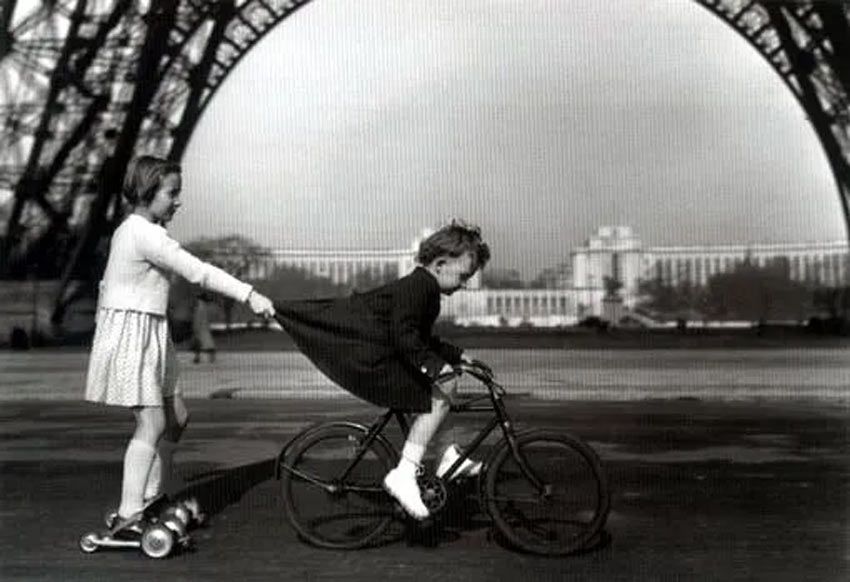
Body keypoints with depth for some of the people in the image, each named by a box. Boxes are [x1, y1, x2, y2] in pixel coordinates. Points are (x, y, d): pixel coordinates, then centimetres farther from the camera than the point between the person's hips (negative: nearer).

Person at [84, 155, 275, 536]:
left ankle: (151, 500, 22)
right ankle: (128, 516, -10)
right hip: (131, 335, -10)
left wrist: (104, 328, 24)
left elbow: (106, 285, 19)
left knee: (176, 418, 13)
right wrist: (248, 295, -25)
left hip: (148, 336, 10)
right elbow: (197, 271, -23)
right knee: (152, 422, -12)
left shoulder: (128, 230, 15)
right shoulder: (145, 234, -17)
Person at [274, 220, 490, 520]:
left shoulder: (425, 288, 16)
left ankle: (448, 459, 16)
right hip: (370, 360, -11)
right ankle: (404, 474, -18)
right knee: (439, 394, -17)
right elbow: (404, 337, -26)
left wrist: (457, 355, 19)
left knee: (445, 384, 13)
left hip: (380, 352, 11)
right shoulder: (417, 285, -16)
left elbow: (422, 340, 25)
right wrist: (436, 366, -30)